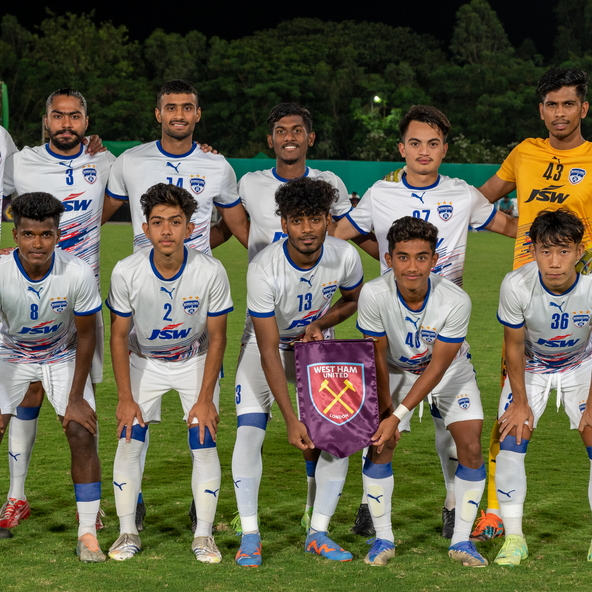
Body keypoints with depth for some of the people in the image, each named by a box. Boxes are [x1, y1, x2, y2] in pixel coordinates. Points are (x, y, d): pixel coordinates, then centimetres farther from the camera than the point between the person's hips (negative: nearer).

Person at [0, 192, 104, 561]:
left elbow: (86, 335, -13)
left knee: (83, 434, -12)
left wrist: (76, 398, -11)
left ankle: (88, 534, -2)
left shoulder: (78, 274, -28)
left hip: (63, 354, 0)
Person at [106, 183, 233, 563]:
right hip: (143, 360, 1)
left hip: (196, 360, -1)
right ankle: (128, 533, 5)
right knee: (129, 442, -8)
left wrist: (205, 399, -14)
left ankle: (204, 536, 2)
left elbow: (217, 337, -14)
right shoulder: (126, 272, -24)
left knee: (204, 444, -10)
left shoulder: (211, 272, -27)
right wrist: (126, 398, -12)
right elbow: (119, 335, -11)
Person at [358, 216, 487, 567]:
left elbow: (437, 366, -26)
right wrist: (385, 410, -15)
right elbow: (378, 356, -15)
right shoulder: (374, 294, -31)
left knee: (471, 446, -11)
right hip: (397, 370, 1)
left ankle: (462, 540, 3)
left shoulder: (456, 301, -33)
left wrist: (398, 416, -28)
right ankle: (384, 538, 6)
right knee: (380, 444, -10)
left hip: (450, 371, -1)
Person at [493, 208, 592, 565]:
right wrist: (521, 402, -10)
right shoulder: (517, 286, -33)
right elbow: (515, 347, -16)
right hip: (531, 366, 0)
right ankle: (514, 538, -4)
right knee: (512, 438, -13)